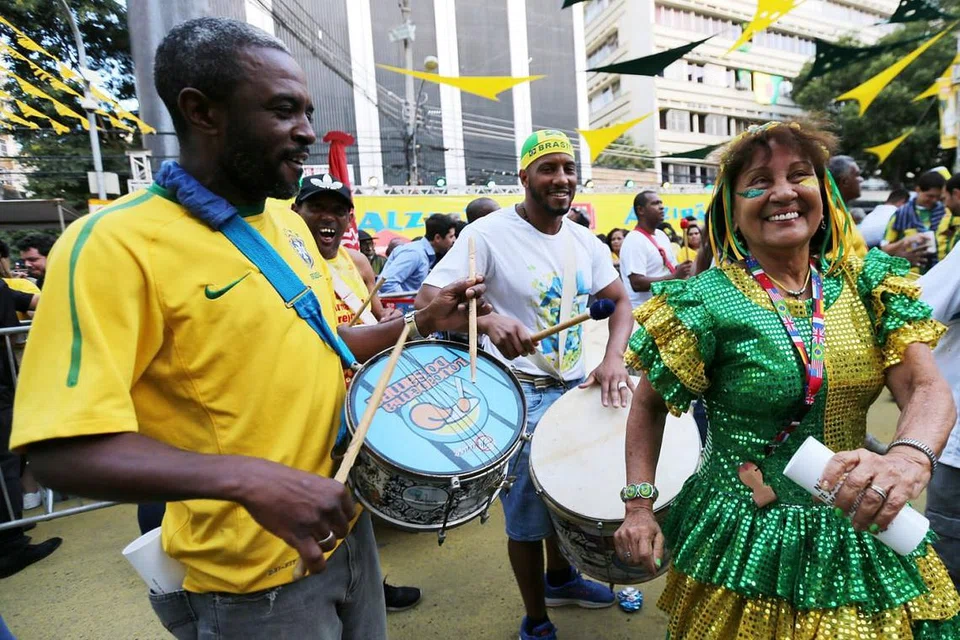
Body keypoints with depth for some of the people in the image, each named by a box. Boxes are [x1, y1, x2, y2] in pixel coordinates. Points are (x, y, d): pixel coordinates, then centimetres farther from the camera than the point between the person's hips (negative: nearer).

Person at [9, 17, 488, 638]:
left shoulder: (288, 221, 3)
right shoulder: (112, 244, -20)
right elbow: (63, 448, -23)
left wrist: (422, 322, 0)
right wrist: (246, 478, -36)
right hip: (249, 579, -7)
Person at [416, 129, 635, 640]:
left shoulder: (584, 240, 3)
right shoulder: (488, 234, -16)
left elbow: (621, 300, 7)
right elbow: (427, 301, -22)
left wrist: (613, 358, -12)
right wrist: (487, 319, -41)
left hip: (576, 385, 7)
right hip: (520, 395, -6)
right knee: (528, 515, 9)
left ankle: (560, 578, 53)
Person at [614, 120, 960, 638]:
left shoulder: (866, 284, -2)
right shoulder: (706, 301, -16)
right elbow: (649, 405, -6)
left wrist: (910, 456, -33)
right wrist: (639, 505, -13)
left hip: (860, 529, 5)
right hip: (749, 542, -4)